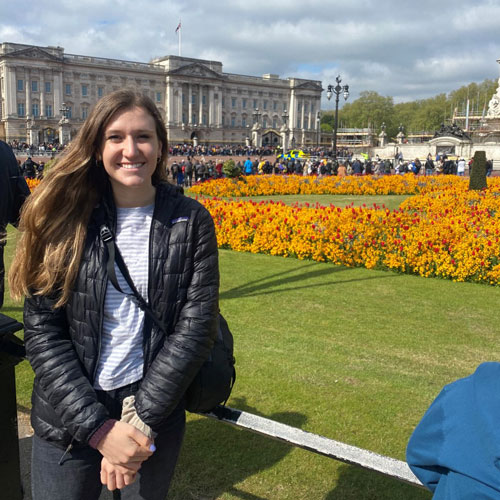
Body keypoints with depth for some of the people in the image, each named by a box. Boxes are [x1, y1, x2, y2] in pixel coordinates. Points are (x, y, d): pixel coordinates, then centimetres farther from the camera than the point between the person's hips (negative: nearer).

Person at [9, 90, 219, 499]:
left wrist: (141, 420, -16)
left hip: (155, 415, 0)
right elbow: (42, 332, -8)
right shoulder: (65, 218, -7)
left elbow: (196, 325, -10)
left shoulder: (191, 220, -7)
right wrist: (98, 427, -15)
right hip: (68, 418, 0)